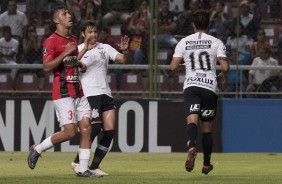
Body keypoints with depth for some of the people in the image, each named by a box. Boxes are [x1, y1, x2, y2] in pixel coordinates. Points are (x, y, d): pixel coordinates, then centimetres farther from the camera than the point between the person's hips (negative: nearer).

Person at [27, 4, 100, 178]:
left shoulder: (73, 40, 17)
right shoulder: (51, 41, -9)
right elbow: (47, 66, -18)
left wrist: (80, 64, 11)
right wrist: (65, 53, -24)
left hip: (79, 91, 8)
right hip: (63, 93, -8)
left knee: (86, 128, -2)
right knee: (70, 131, -11)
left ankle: (83, 169, 3)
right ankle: (37, 149, 9)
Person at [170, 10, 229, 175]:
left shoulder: (184, 42, 7)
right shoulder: (216, 42, 3)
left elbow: (173, 66, 3)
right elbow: (225, 67, -4)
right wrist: (223, 77, 18)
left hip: (191, 86, 0)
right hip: (210, 87, 0)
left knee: (192, 120, -15)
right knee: (207, 127, 11)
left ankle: (191, 146, -47)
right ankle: (206, 164, 20)